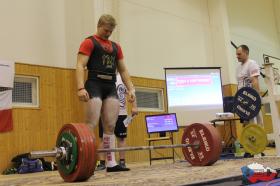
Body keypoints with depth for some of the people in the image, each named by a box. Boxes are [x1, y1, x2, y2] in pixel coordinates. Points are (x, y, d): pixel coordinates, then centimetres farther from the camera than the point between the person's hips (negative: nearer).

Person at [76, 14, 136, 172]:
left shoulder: (116, 47, 22)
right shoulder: (89, 43, 3)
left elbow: (123, 70, 21)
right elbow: (80, 66, -9)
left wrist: (131, 88, 8)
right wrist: (81, 88, -23)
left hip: (111, 87, 6)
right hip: (95, 85, -6)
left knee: (110, 126, 3)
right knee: (91, 125, -13)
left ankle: (111, 163, 6)